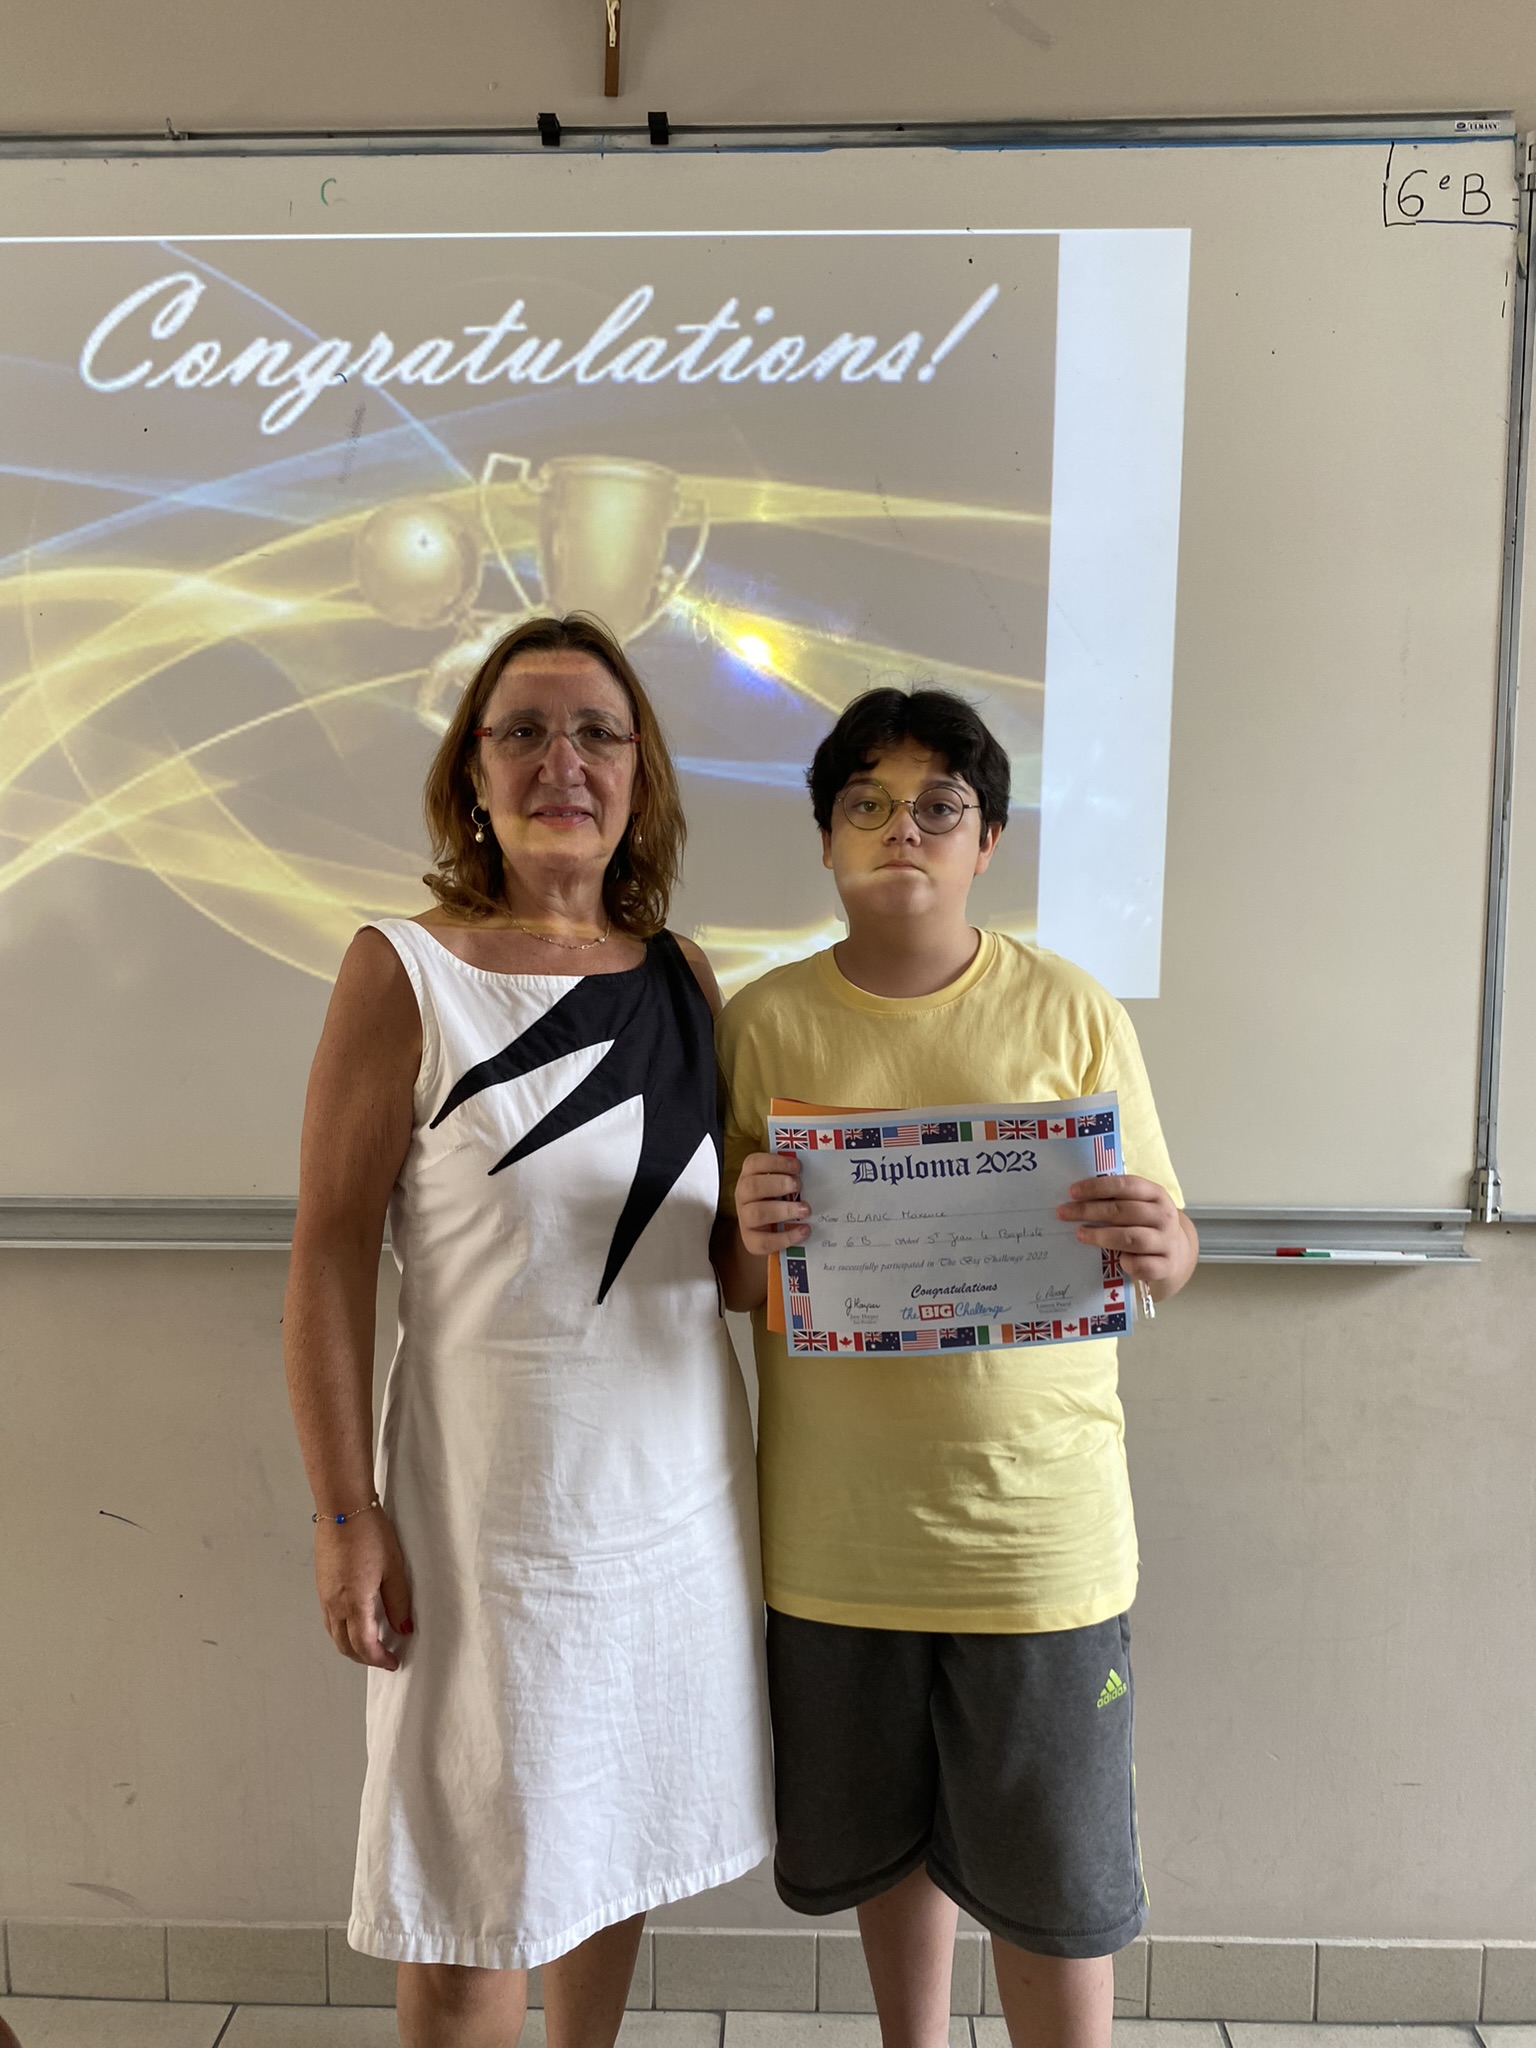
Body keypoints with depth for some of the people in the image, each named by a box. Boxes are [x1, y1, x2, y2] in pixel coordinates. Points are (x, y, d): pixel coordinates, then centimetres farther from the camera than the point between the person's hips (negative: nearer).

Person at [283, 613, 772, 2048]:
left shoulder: (683, 978, 4)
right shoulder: (404, 971, -9)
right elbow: (330, 1254, -10)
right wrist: (346, 1515, -12)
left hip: (681, 1485, 5)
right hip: (495, 1490, -4)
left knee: (620, 1832, 20)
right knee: (478, 1881, 10)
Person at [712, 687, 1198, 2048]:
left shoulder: (1072, 1014, -3)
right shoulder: (765, 1021, -1)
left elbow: (1167, 1252, 1)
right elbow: (730, 1289, 2)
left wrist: (1154, 1248, -23)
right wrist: (752, 1239, -21)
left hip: (1035, 1516, -1)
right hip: (836, 1520, 2)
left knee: (1053, 1879, 11)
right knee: (886, 1838, 20)